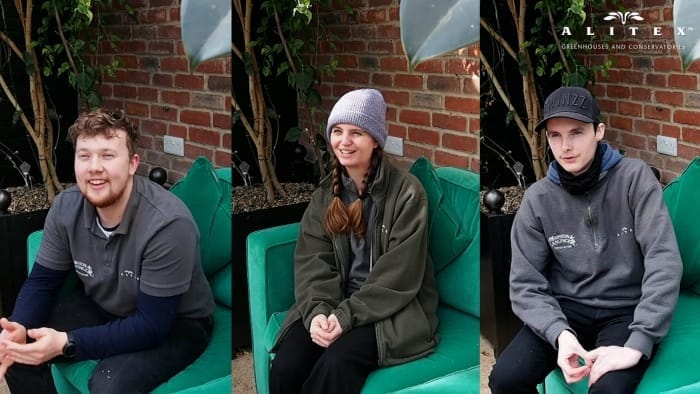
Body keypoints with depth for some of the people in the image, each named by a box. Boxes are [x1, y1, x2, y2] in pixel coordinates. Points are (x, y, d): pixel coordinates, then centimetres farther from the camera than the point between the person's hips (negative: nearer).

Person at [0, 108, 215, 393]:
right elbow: (42, 281, -3)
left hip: (176, 324, -5)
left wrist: (67, 343, -37)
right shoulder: (66, 207, -13)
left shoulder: (168, 225, -32)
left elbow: (152, 325, -30)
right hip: (103, 307, 6)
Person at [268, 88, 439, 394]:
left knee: (335, 365, -32)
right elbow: (313, 261, 1)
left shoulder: (407, 192, -8)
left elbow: (399, 275, -13)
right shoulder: (325, 194, 9)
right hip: (334, 305, 4)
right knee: (285, 367, -22)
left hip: (391, 310, -4)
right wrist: (317, 310, -18)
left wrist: (347, 316, -21)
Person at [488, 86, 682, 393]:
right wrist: (559, 333, -24)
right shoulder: (538, 198, -4)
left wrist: (637, 344, -27)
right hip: (566, 309, 3)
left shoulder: (633, 177, -10)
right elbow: (526, 284, -4)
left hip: (626, 311, -2)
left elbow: (665, 262, -18)